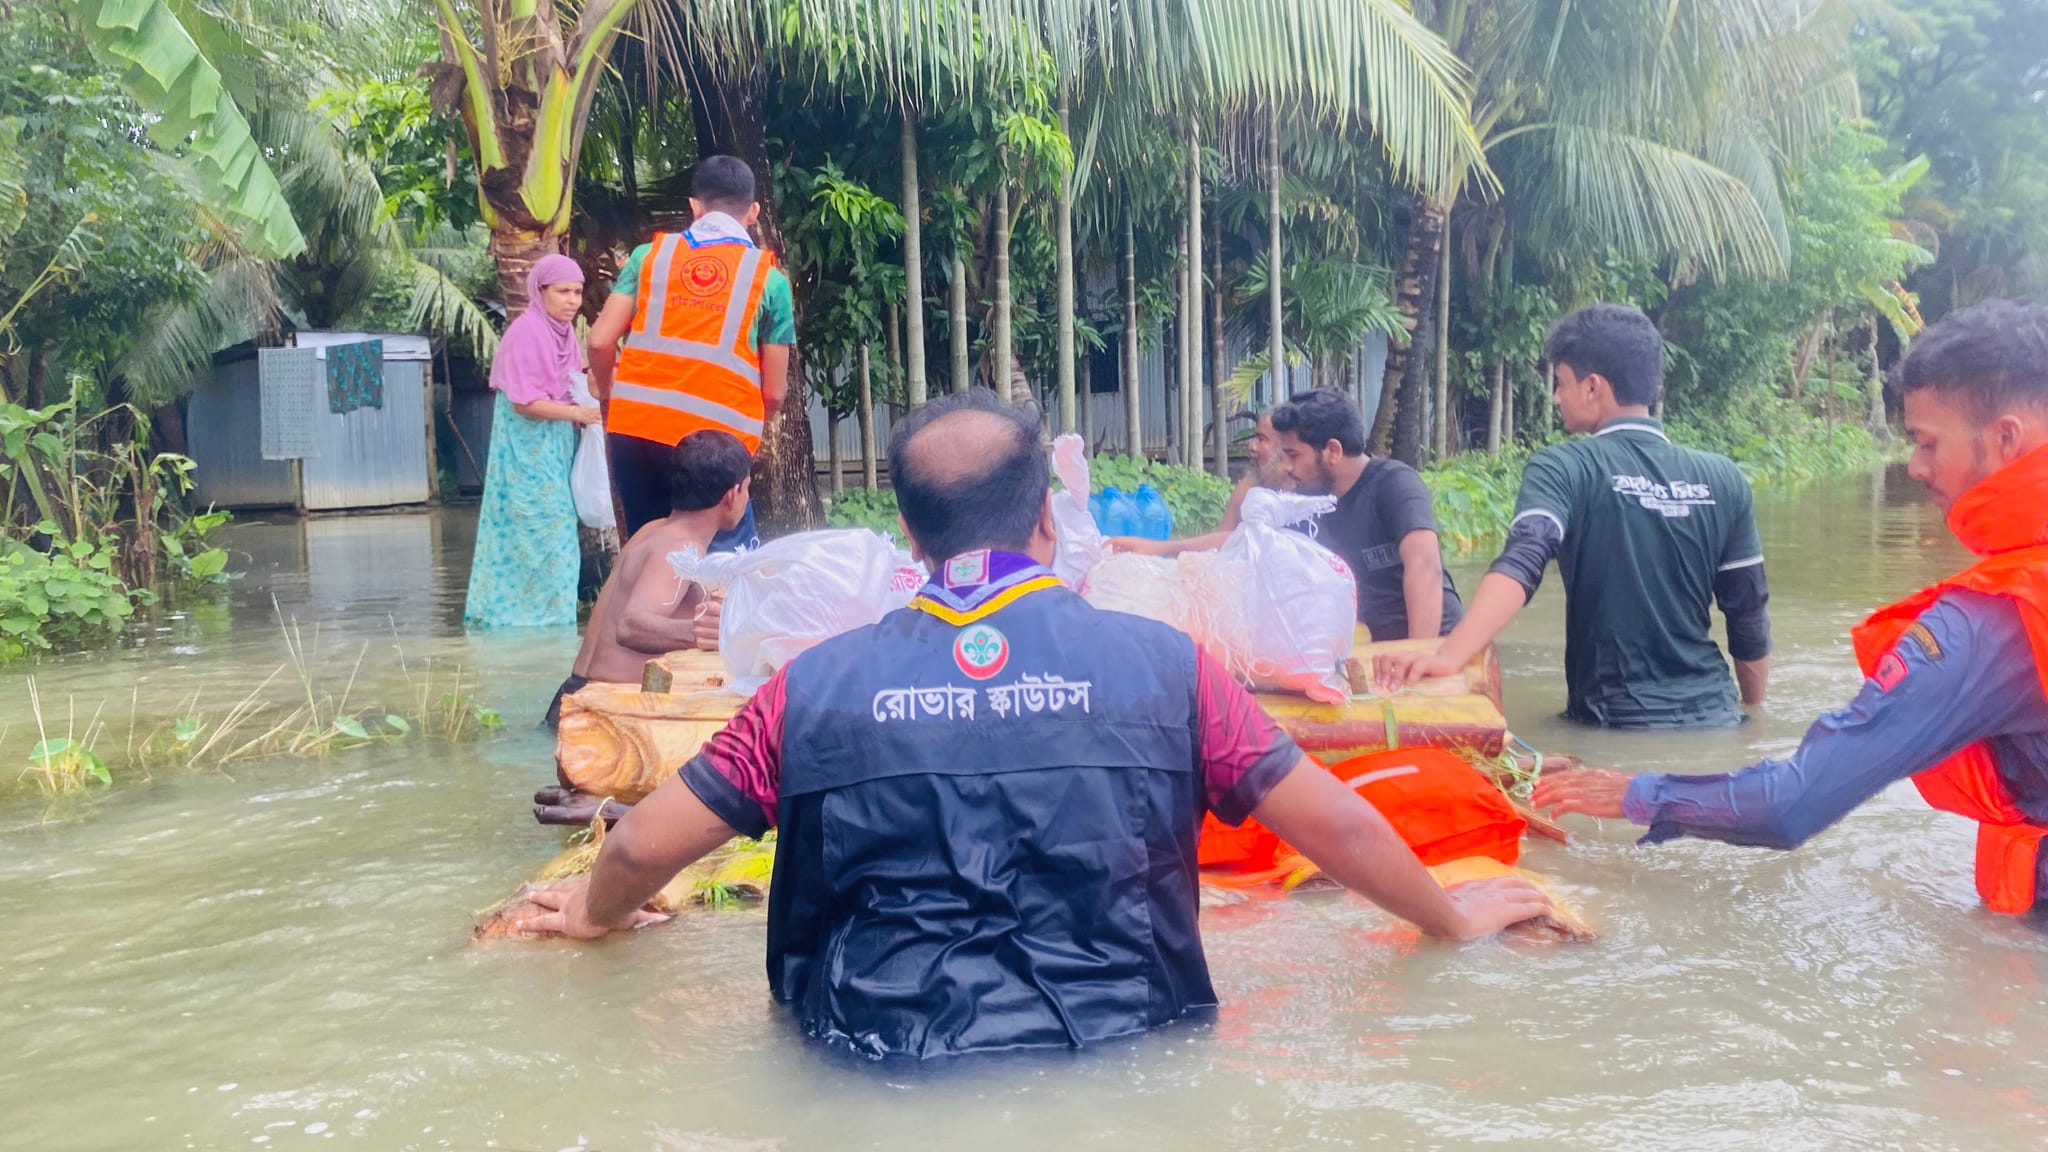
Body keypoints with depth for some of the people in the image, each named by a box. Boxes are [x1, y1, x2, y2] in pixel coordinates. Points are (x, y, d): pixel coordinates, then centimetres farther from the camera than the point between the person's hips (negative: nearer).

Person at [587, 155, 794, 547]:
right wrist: (748, 430, 25)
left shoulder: (649, 254, 13)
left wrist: (609, 395, 25)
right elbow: (774, 390, 5)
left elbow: (600, 341, 6)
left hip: (633, 426, 3)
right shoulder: (769, 277, 7)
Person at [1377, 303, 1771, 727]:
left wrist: (1448, 656, -41)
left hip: (1615, 723, -3)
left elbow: (1521, 564, -29)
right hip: (1713, 717, 4)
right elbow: (1750, 619, 4)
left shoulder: (1564, 469, -11)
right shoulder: (1722, 478, -1)